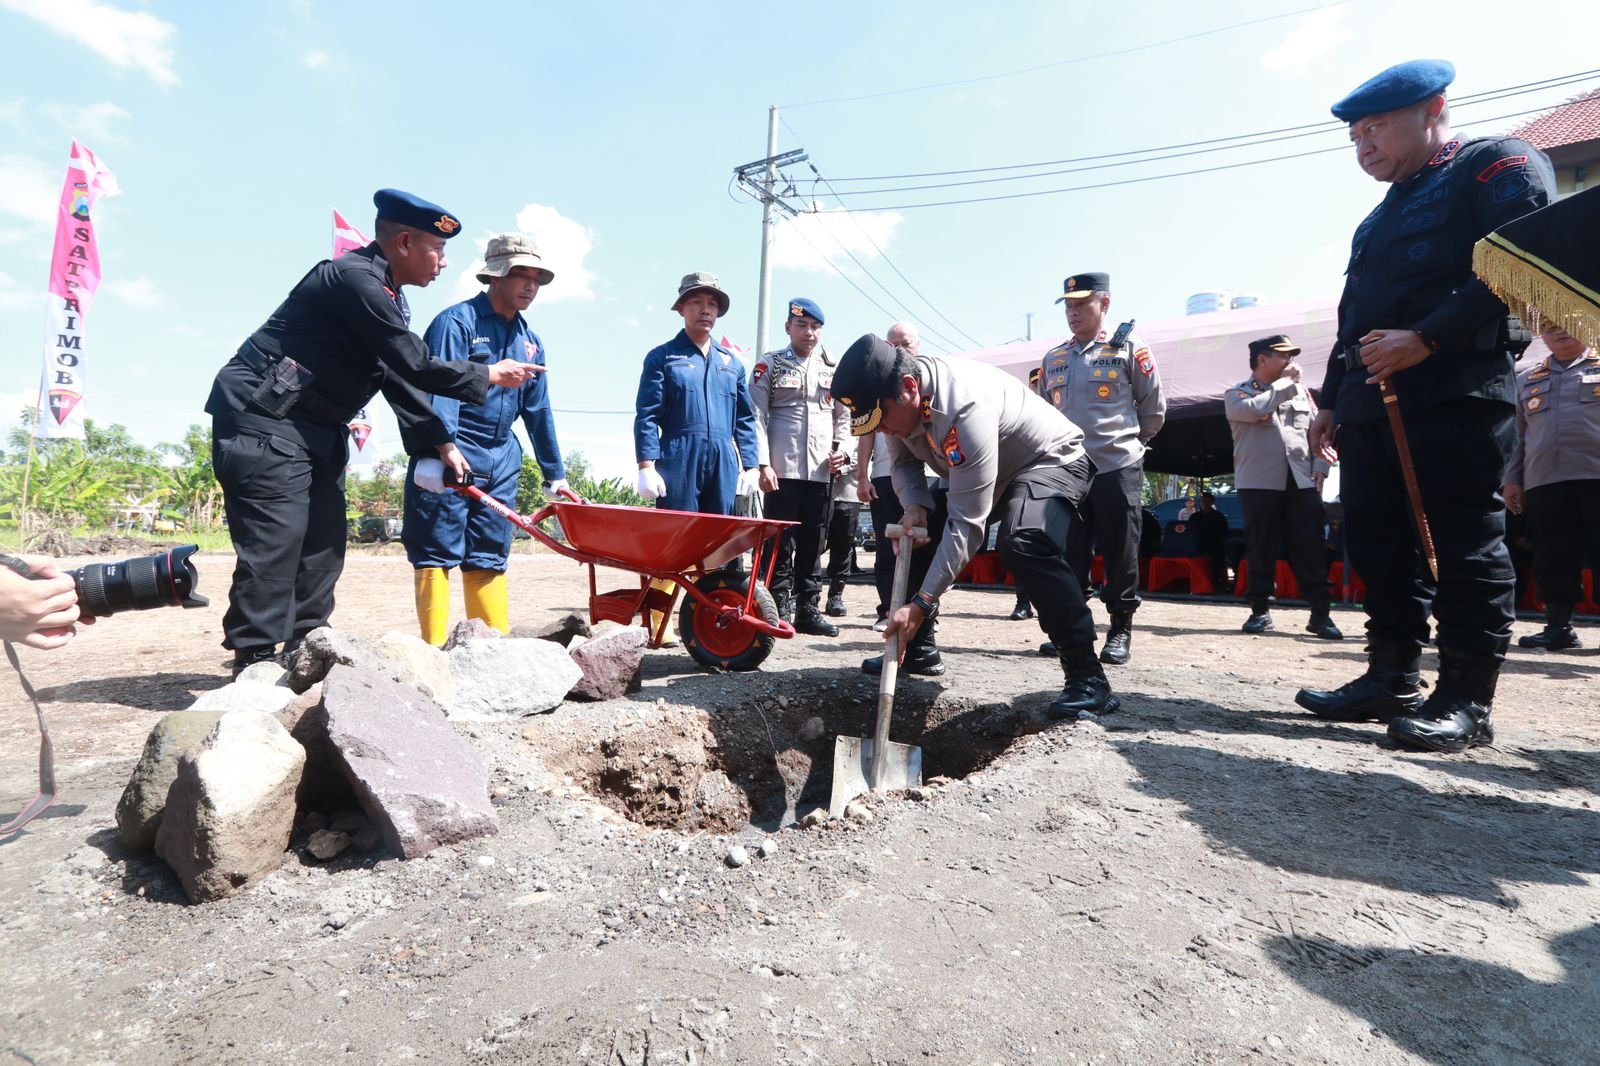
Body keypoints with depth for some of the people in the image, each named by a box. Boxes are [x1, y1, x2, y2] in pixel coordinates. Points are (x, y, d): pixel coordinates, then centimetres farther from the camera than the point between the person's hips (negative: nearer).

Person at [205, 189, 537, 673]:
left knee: (323, 542, 8)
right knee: (275, 542, -12)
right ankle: (254, 661, -5)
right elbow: (414, 367, -21)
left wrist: (441, 443, 1)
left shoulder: (389, 295, 12)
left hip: (316, 429, 10)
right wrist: (488, 376, -9)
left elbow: (401, 377, 10)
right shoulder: (354, 279, -19)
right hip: (264, 419, -10)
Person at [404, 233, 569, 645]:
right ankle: (434, 649, 2)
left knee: (490, 557, 9)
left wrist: (554, 473, 17)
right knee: (437, 553, -2)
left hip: (501, 461, 6)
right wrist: (433, 452, -28)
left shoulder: (530, 340, 15)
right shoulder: (458, 321, -5)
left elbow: (537, 410, 17)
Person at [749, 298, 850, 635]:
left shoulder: (833, 369, 16)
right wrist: (763, 464, -11)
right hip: (782, 468, -3)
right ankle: (779, 610, 7)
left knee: (813, 544, 7)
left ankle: (808, 609, 15)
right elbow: (757, 416, -2)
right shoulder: (769, 365, 5)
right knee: (780, 543, 0)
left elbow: (843, 417, 17)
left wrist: (842, 450, 0)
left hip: (822, 470, 4)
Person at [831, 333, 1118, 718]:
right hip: (980, 470, 9)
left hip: (1051, 461, -8)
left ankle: (1087, 677, -24)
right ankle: (918, 650, 18)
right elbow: (904, 461, 2)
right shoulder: (896, 397, -15)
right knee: (914, 533, 4)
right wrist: (915, 505, -21)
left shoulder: (966, 406, -40)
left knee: (1024, 543, -36)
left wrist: (920, 605, -39)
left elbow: (966, 525, -39)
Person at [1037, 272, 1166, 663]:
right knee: (1069, 554, 5)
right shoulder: (1053, 358, 14)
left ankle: (1120, 630, 11)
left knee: (1120, 553, 0)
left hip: (1117, 469, -4)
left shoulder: (1129, 348, 1)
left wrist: (1126, 441, 12)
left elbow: (1154, 409, 5)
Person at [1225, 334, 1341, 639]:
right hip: (1259, 483, -3)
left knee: (1311, 548, -1)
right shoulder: (1237, 394, 5)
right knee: (1261, 548, -2)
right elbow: (1254, 410, -17)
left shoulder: (1300, 392, 20)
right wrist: (1285, 382, -5)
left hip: (1302, 482, 4)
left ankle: (1320, 613, 2)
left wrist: (1320, 466, 5)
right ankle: (1261, 610, 8)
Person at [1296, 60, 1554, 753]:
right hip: (1372, 403, 8)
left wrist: (1426, 339, -21)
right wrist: (1331, 401, 17)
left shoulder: (1499, 165, 4)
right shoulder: (1380, 220, 27)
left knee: (1464, 541, -6)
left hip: (1457, 392, -8)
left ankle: (1466, 700, 0)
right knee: (1377, 540, 5)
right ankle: (1393, 678, 14)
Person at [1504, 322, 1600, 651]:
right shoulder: (1526, 379, 18)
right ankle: (1559, 626, 11)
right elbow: (1517, 435, 18)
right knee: (1553, 560, 4)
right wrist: (1511, 479, 10)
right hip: (1543, 482, 2)